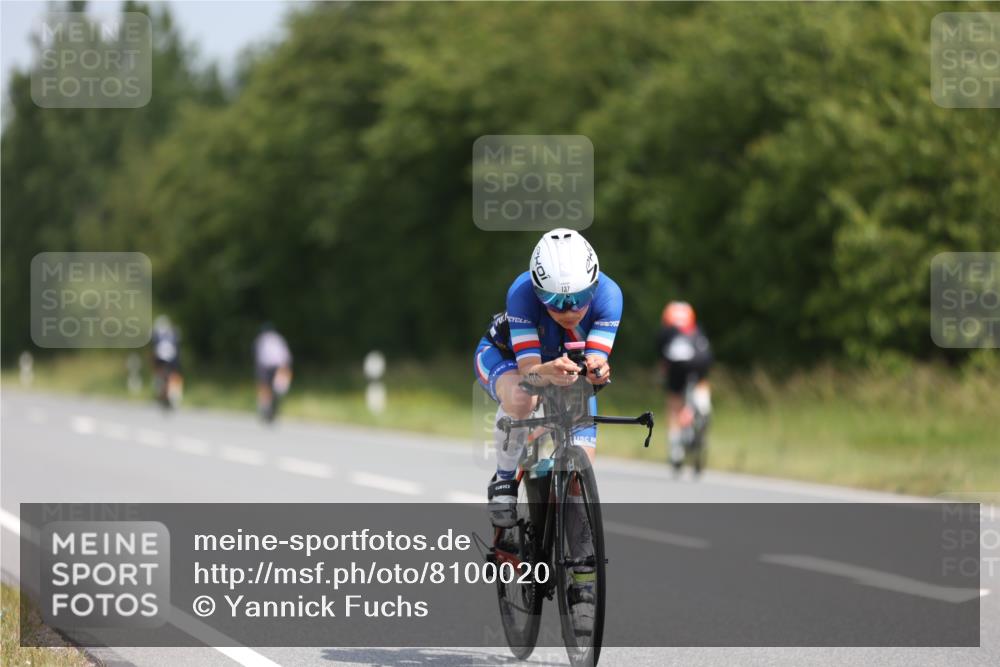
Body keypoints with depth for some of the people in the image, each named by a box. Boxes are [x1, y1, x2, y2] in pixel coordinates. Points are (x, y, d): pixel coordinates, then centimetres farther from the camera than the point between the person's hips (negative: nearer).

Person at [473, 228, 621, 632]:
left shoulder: (608, 295, -32)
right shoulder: (522, 292, -37)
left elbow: (596, 360, -36)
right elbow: (528, 370, -40)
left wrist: (597, 370, -60)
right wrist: (547, 372, -63)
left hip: (572, 375, 2)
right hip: (507, 357, -2)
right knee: (520, 400, -40)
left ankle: (584, 583, 0)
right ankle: (504, 481, -13)